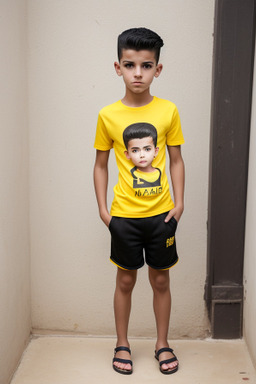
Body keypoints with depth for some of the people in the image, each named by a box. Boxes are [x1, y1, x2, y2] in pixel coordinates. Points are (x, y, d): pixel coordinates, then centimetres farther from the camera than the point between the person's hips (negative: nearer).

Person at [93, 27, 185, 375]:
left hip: (161, 214, 1)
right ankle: (122, 344, 30)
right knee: (125, 280, 12)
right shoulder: (108, 115, -4)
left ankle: (162, 344, 30)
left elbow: (176, 160, 3)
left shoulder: (168, 110, -3)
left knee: (161, 280, 12)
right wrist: (102, 208, -2)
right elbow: (101, 164, 3)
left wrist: (179, 202, -3)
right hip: (124, 215, 0)